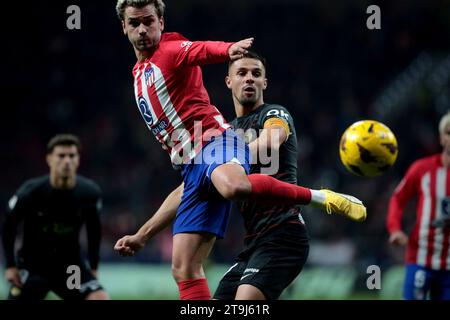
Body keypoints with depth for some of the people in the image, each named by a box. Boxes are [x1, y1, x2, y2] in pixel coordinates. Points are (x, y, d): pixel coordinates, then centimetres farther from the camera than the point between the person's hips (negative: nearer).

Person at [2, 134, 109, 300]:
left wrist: (93, 267, 7)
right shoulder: (30, 191, -19)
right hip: (32, 264, -2)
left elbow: (94, 229, 7)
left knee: (101, 299, -18)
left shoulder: (90, 192, -12)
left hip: (70, 263, 2)